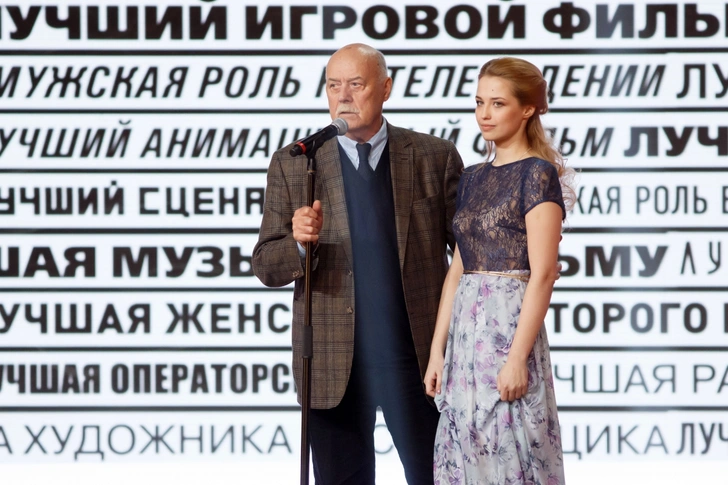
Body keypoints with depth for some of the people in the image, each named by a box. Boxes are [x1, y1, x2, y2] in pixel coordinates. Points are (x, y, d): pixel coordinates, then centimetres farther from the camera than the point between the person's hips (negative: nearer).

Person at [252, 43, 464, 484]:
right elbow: (266, 266, 3)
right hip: (335, 363, 1)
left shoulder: (435, 157, 4)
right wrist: (300, 243, -19)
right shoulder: (293, 165, 5)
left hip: (418, 357, 0)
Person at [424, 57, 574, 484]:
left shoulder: (538, 174, -7)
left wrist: (518, 357, -19)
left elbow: (542, 274, -14)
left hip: (510, 324, -7)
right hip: (466, 328, 7)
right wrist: (437, 350, 10)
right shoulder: (473, 178, 15)